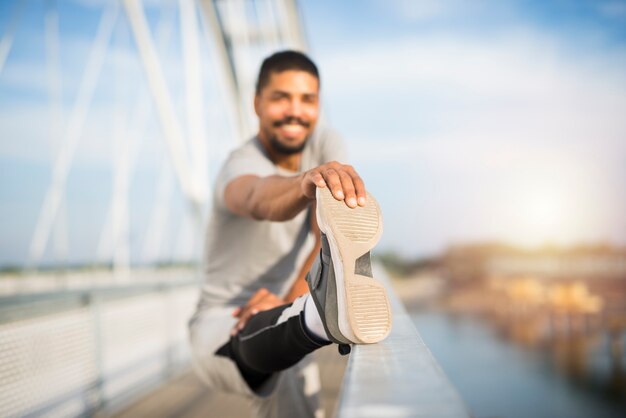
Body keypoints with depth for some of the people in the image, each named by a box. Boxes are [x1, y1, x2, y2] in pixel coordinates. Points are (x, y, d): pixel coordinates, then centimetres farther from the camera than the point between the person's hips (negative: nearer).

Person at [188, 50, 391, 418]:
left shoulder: (326, 145, -1)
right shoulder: (241, 164, -16)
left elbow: (334, 229, -13)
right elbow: (258, 199, -42)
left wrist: (290, 299, -24)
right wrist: (307, 183, -63)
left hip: (287, 324, 7)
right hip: (221, 323, -6)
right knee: (260, 333, -39)